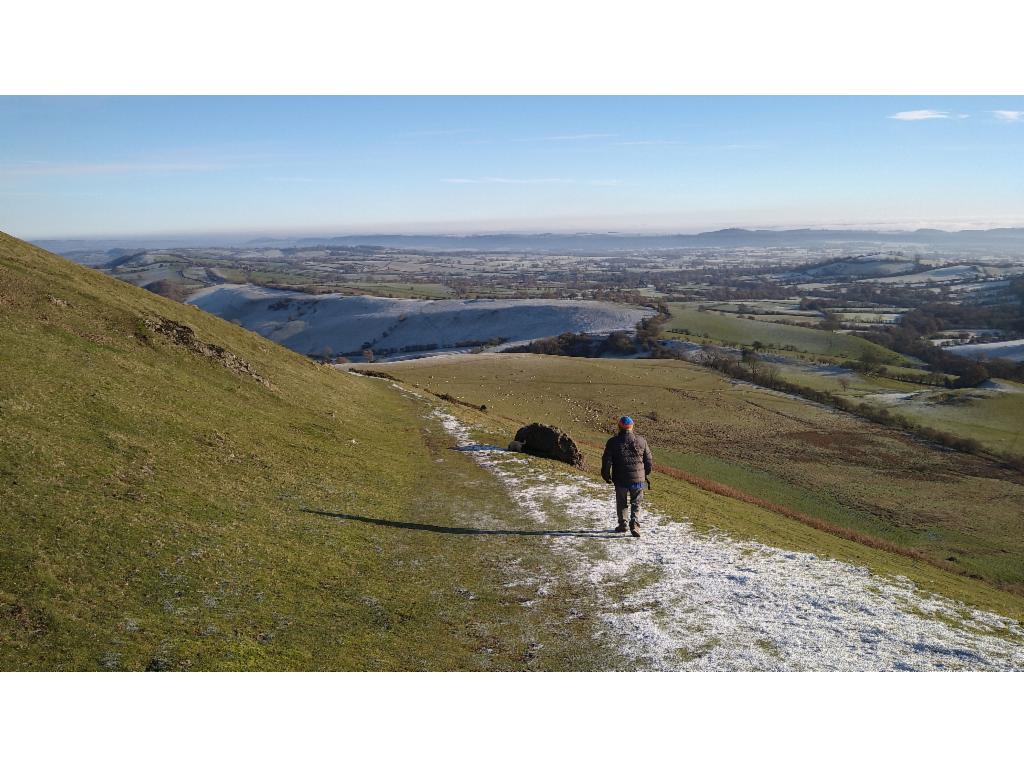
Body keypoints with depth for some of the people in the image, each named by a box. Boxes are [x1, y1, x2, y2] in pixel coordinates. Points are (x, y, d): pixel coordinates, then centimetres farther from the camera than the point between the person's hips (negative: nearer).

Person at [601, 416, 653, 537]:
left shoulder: (613, 442, -6)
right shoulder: (641, 441, 1)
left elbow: (606, 461, -6)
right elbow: (648, 461, 7)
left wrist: (607, 476, 9)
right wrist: (646, 474, 23)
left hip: (620, 479, -1)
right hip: (638, 479, 1)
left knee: (621, 503, 17)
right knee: (636, 504, 11)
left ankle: (622, 525, 24)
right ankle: (635, 525, -6)